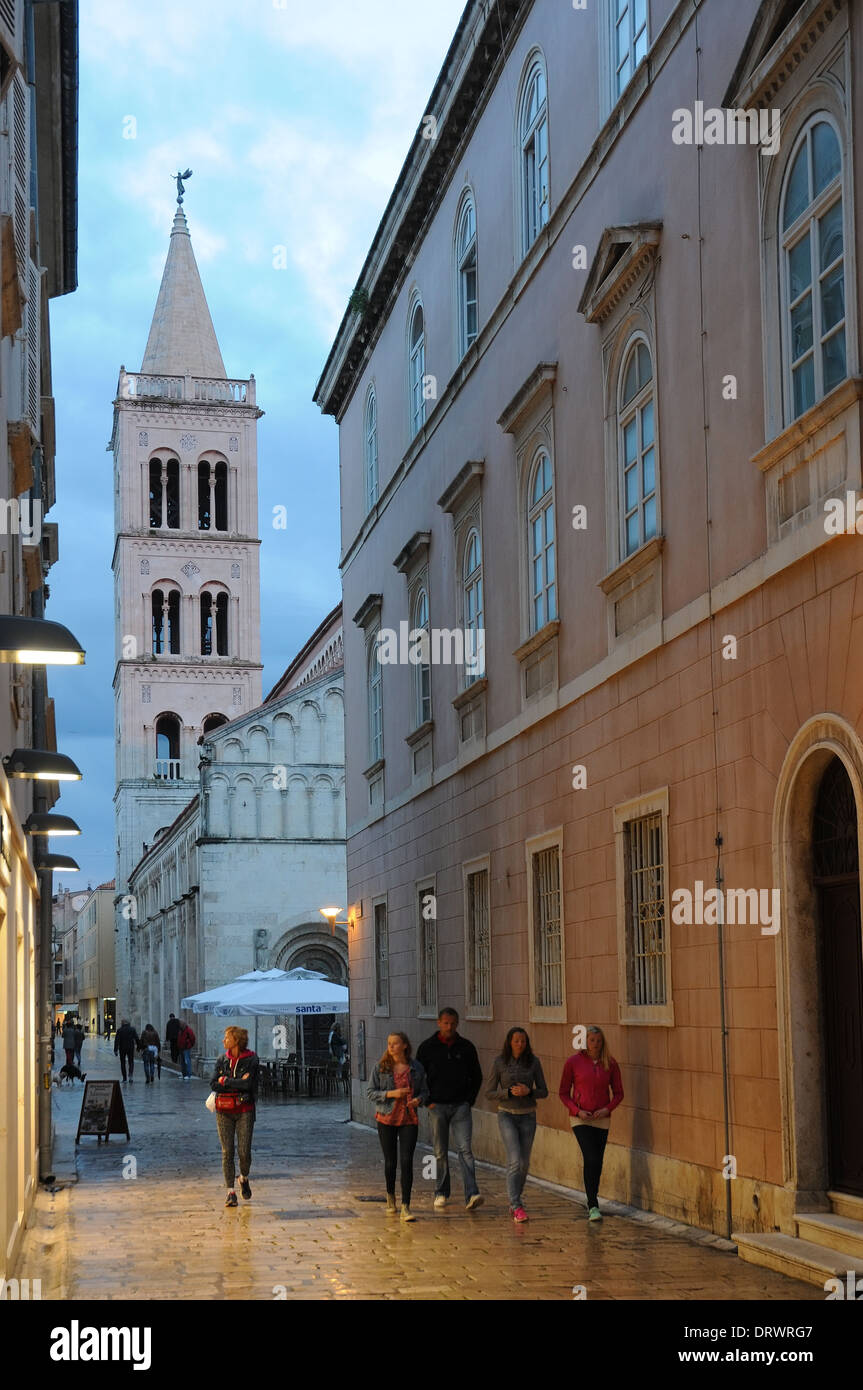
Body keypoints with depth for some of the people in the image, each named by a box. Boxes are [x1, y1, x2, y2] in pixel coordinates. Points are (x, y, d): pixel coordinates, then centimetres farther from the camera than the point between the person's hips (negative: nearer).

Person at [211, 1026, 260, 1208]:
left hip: (244, 1111, -3)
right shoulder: (222, 1060, 8)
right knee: (227, 1152, -1)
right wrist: (238, 1083, -12)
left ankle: (244, 1179, 25)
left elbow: (247, 1084, -17)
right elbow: (213, 1084, -3)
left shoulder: (251, 1060, -4)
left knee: (244, 1152, -5)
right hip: (224, 1111, 3)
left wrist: (225, 1081, -9)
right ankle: (231, 1191, 5)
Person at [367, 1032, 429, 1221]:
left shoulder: (416, 1067, 2)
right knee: (390, 1161, 8)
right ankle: (390, 1197, 35)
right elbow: (371, 1092, -1)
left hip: (409, 1120, 0)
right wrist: (391, 1094, -17)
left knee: (406, 1162, -9)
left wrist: (418, 1099, -11)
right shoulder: (380, 1067, -1)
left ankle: (405, 1207, -9)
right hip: (386, 1120, 0)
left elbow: (424, 1091, 11)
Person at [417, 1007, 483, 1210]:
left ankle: (471, 1195, -17)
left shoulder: (466, 1047, 5)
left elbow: (477, 1076, 14)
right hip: (437, 1106, 0)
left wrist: (470, 1100, 4)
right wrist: (428, 1101, -1)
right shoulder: (427, 1047, 1)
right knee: (441, 1152, 6)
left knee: (465, 1149, -11)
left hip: (461, 1106, 0)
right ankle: (441, 1193, 20)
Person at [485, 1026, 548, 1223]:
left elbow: (543, 1092, 3)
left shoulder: (533, 1062, 0)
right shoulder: (499, 1063, -4)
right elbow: (489, 1092, -1)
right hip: (507, 1115, -3)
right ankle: (516, 1206, -16)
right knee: (515, 1160, -16)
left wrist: (529, 1091, -17)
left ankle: (515, 1200, 28)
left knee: (524, 1162, 9)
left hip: (528, 1116, 3)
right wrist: (509, 1092, -17)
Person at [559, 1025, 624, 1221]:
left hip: (602, 1120, 3)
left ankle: (591, 1202, 26)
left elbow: (618, 1093, 9)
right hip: (580, 1120, -3)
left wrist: (608, 1109, -9)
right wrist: (577, 1111, -12)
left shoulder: (610, 1064, 3)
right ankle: (593, 1206, -12)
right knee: (591, 1159, -15)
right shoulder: (573, 1062, -3)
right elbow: (563, 1092, 2)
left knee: (597, 1163, 8)